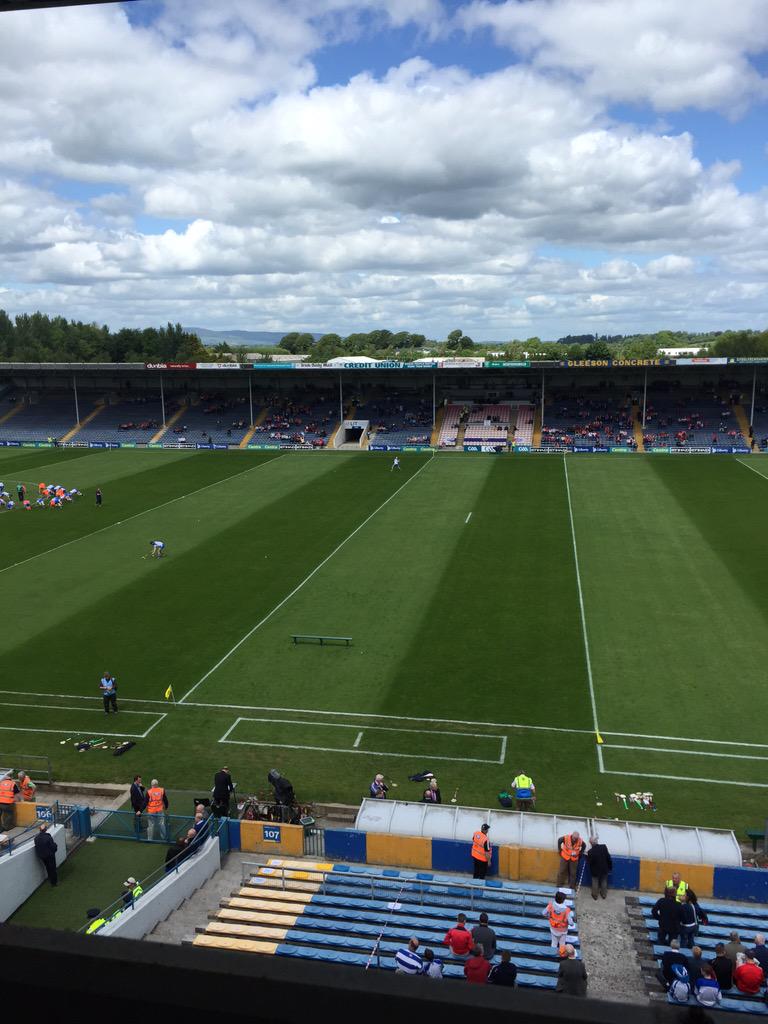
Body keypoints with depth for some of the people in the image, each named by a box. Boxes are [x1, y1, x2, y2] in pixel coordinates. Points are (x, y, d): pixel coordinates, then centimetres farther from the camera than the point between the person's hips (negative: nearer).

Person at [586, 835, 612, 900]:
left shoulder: (591, 851, -28)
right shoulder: (604, 847, -21)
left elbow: (589, 862, -16)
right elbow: (608, 858, -11)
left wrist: (587, 856, 3)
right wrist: (610, 867, 4)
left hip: (595, 870, -3)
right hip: (604, 869, 3)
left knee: (595, 882, 19)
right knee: (604, 882, 23)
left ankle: (595, 895, 33)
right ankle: (604, 894, 37)